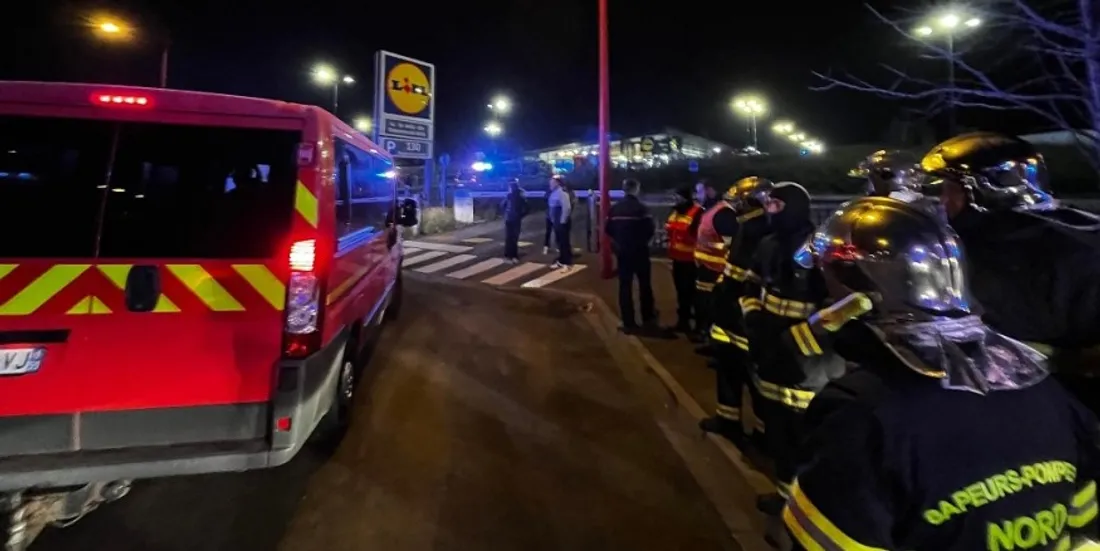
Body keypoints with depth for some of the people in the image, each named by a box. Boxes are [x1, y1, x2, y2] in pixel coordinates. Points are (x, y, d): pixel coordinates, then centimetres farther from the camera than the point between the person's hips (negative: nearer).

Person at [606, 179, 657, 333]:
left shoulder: (615, 208, 3)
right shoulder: (641, 208, -12)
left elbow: (608, 229, 5)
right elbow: (650, 229, -15)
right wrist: (643, 240, 5)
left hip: (622, 251, 4)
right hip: (639, 251, -4)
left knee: (625, 286, 6)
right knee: (644, 284, 12)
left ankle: (628, 323, 7)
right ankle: (648, 319, 21)